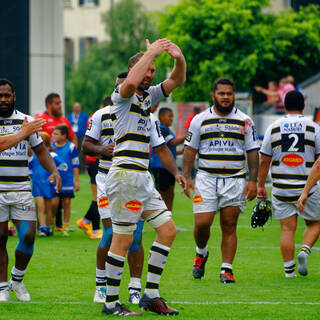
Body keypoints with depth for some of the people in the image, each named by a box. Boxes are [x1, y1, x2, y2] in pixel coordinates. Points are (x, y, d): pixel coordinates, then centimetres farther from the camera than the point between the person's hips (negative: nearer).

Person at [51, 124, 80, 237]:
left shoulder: (71, 147, -2)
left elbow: (75, 165, 4)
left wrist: (76, 181, 3)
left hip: (67, 181, -1)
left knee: (66, 203, 1)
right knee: (54, 202, -7)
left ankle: (65, 228, 10)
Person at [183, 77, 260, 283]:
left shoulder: (245, 122, 6)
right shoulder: (200, 120, 6)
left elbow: (253, 152, 7)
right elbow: (190, 150, 10)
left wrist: (253, 180, -2)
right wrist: (186, 177, -1)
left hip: (234, 180, 0)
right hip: (206, 179, 0)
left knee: (229, 226, -2)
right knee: (202, 223, -8)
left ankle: (227, 269, 4)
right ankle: (201, 252, 22)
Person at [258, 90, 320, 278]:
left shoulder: (273, 128, 2)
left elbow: (264, 160, 3)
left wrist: (261, 186, 12)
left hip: (281, 189, 1)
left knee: (288, 228, 4)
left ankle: (289, 269, -1)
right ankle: (305, 251, -10)